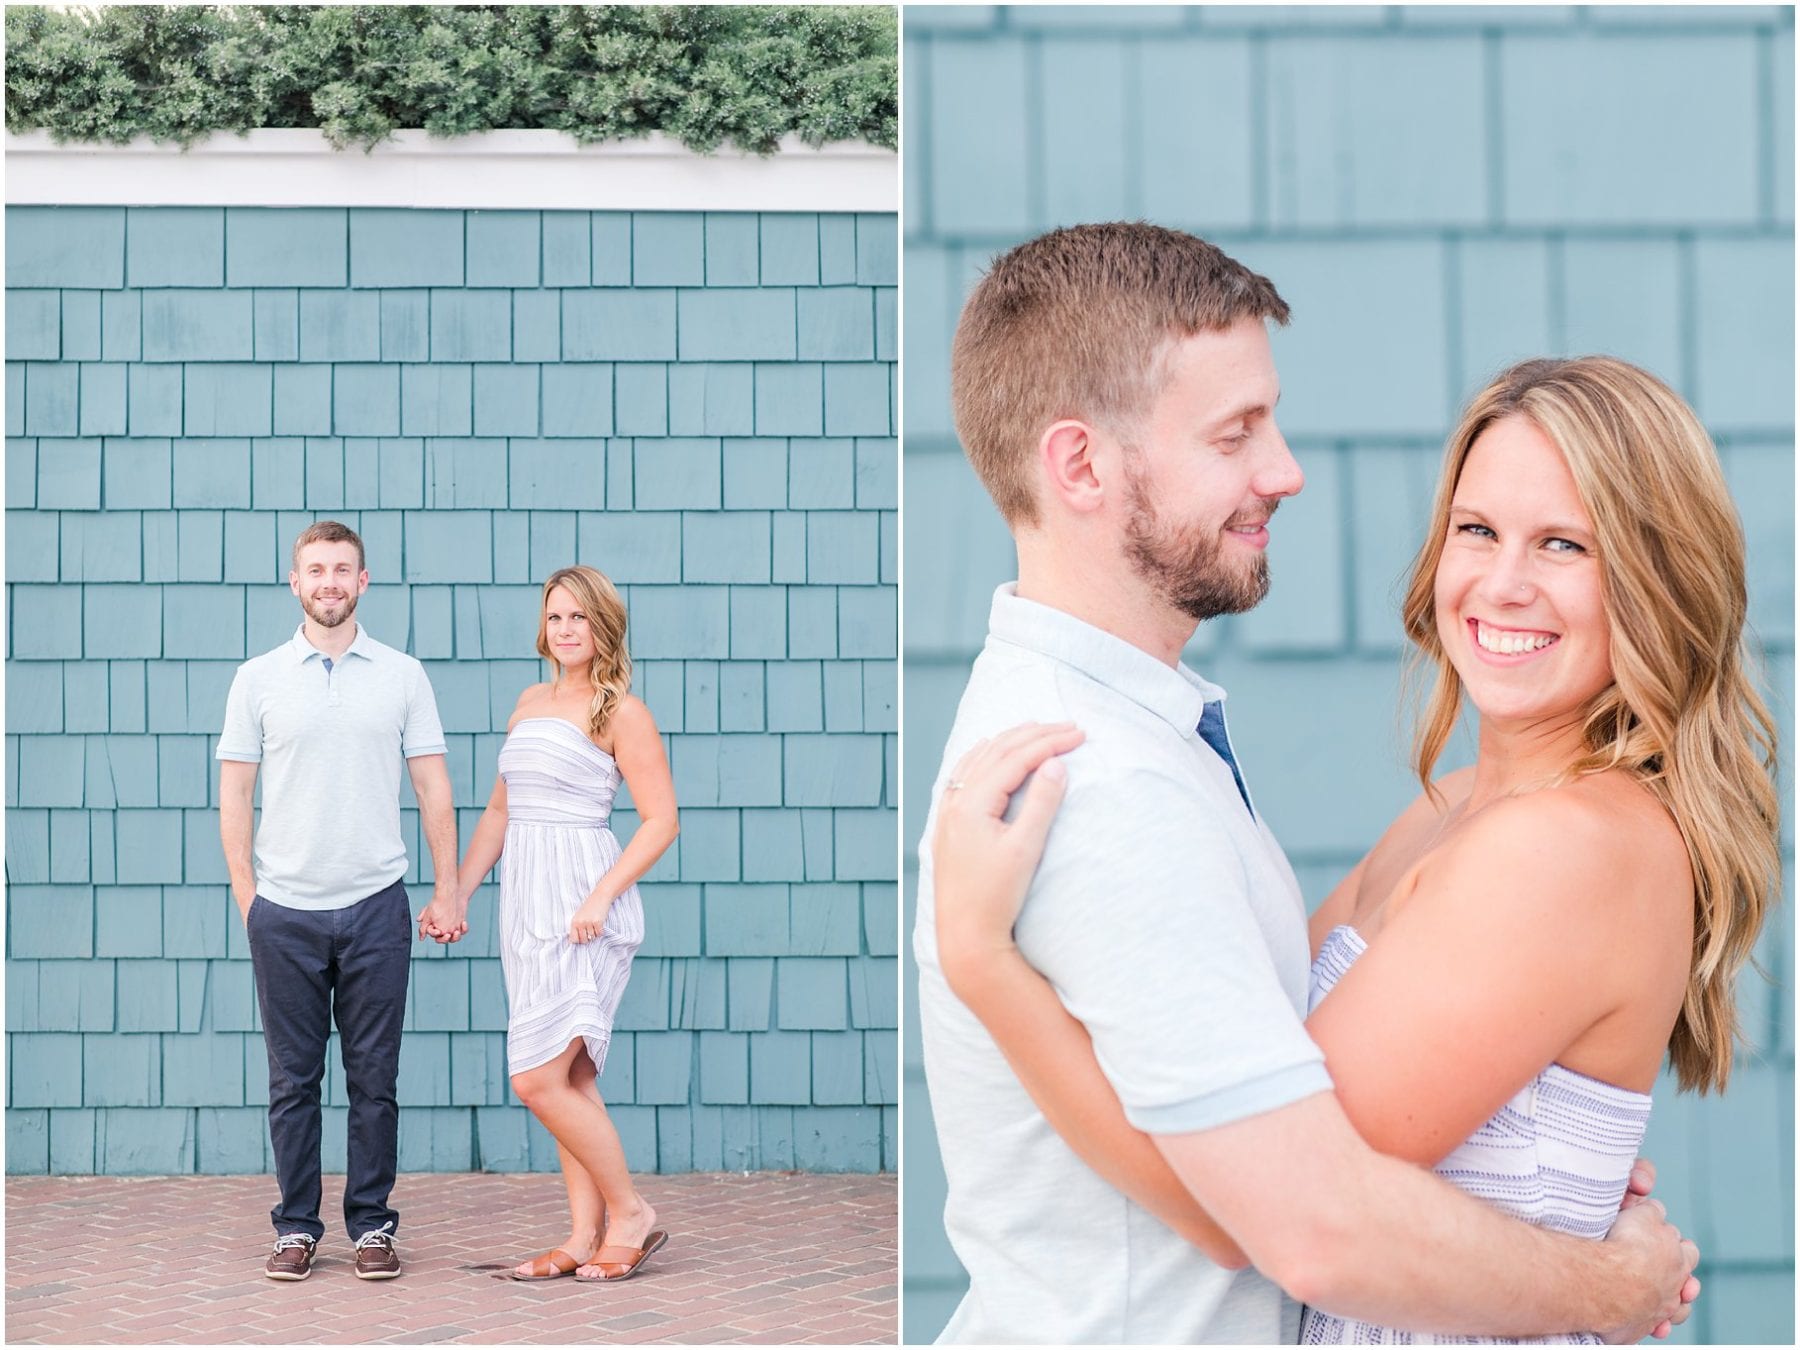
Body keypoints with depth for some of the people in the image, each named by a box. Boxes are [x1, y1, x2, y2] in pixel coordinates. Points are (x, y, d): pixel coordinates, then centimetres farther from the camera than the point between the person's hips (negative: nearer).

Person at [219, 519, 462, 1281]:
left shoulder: (402, 676, 5)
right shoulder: (259, 678, 4)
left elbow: (432, 789, 7)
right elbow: (235, 792, 6)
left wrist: (447, 888, 1)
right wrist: (246, 895, 0)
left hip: (375, 906, 0)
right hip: (285, 911, 0)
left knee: (373, 1077, 3)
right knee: (293, 1078, 5)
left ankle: (372, 1226, 12)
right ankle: (296, 1228, 14)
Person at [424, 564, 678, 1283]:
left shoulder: (621, 712, -6)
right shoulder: (530, 701, 16)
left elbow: (661, 820, -10)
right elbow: (500, 810, 21)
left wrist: (600, 899, -19)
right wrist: (457, 897, 14)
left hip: (583, 907, -7)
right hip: (526, 900, 7)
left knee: (539, 1078, -13)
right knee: (570, 1078, 8)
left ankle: (630, 1214, 0)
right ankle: (585, 1237, 12)